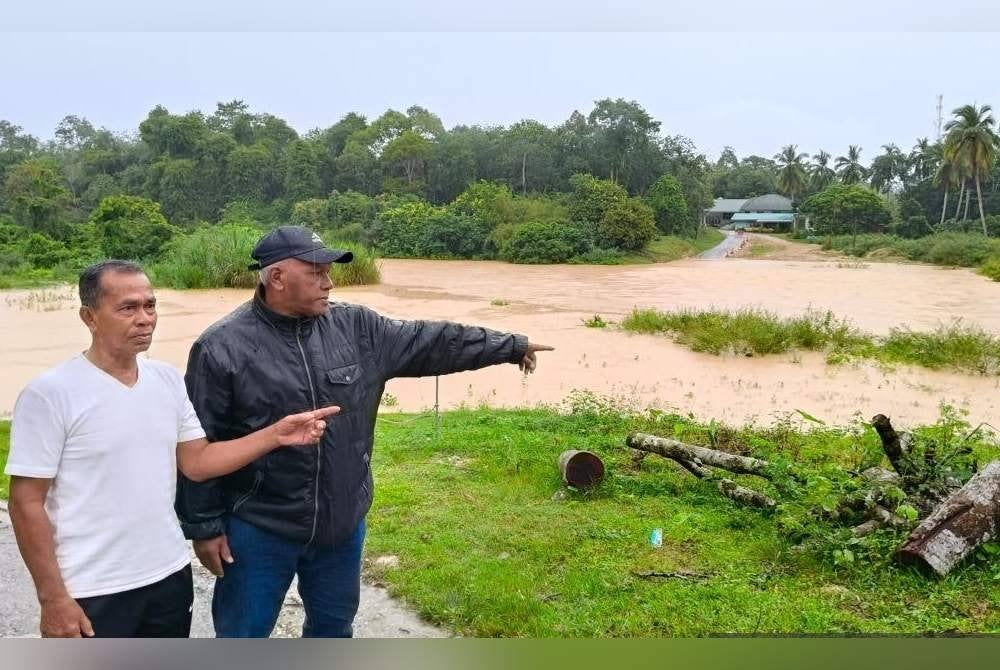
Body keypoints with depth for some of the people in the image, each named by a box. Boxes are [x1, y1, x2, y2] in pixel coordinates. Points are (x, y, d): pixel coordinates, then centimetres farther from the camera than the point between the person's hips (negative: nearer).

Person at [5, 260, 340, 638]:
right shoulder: (49, 394, -14)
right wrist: (52, 597, -13)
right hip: (92, 593, -5)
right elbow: (27, 502, -12)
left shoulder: (168, 379, 2)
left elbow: (197, 461, 4)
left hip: (169, 576, 6)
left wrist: (276, 435, -8)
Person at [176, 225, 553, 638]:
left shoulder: (355, 328, -1)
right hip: (258, 530, -4)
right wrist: (203, 526, -8)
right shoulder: (223, 347, -14)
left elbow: (430, 342, 3)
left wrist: (511, 346, 4)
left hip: (342, 523, 5)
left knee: (334, 624, 23)